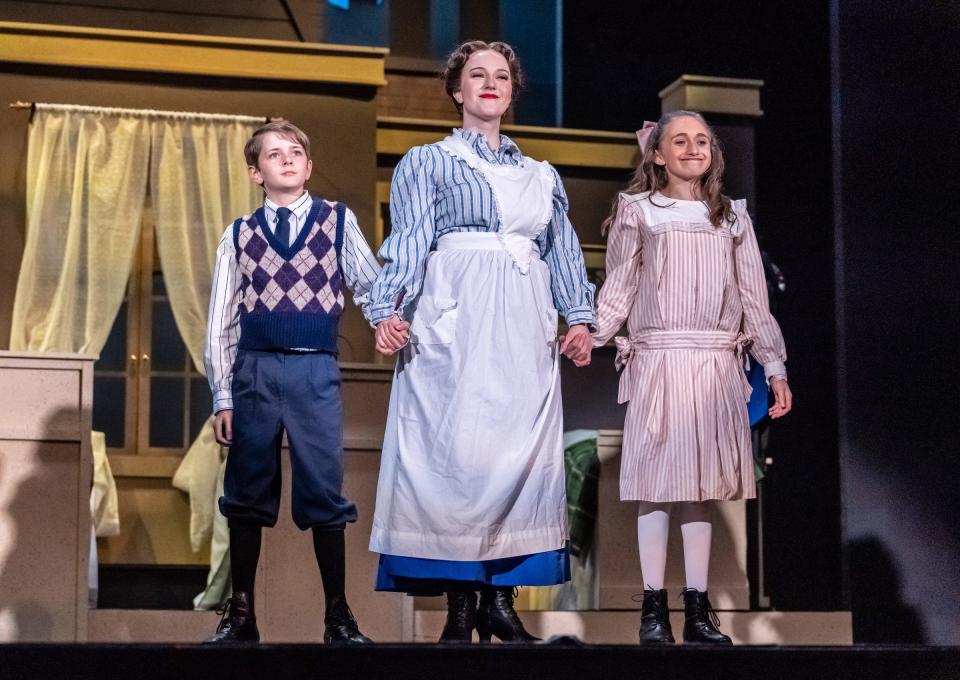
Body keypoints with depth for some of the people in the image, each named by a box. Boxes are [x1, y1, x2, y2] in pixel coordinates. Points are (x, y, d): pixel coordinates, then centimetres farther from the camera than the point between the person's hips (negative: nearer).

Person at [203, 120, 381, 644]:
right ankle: (240, 612, 15)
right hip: (254, 369, 1)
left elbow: (370, 286, 3)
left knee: (324, 489, -1)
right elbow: (221, 322, 10)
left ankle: (337, 614, 8)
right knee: (247, 491, 6)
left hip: (316, 370, -1)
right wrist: (222, 396, 5)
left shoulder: (338, 222, 7)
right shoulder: (239, 236, 9)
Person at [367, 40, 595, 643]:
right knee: (454, 451, -9)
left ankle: (501, 600, 1)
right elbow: (409, 240, -1)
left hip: (524, 327, 4)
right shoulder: (427, 163, 11)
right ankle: (460, 609, -6)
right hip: (453, 320, -4)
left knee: (522, 452, -2)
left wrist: (580, 318, 3)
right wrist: (389, 308, -16)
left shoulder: (543, 176, 23)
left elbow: (564, 253, 18)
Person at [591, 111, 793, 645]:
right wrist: (589, 337, -11)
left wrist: (775, 367, 10)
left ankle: (698, 609, 7)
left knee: (703, 482, 3)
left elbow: (754, 299, 14)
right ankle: (654, 607, -1)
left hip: (717, 363, 2)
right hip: (658, 360, -2)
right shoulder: (637, 210, 9)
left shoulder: (733, 217, 16)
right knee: (657, 480, -5)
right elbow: (618, 290, 4)